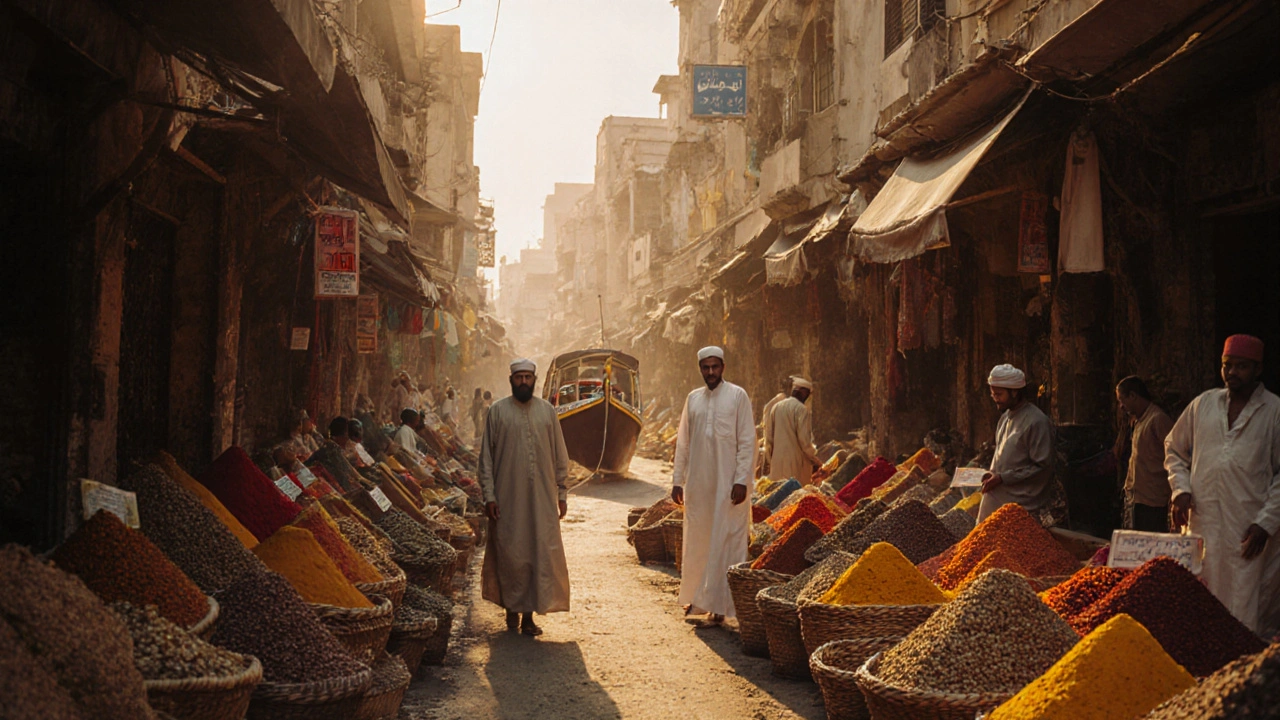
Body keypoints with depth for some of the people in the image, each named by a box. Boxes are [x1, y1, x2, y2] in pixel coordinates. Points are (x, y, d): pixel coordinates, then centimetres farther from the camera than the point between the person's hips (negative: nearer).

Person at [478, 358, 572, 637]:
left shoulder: (547, 411, 8)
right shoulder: (498, 411, 2)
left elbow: (560, 456, 11)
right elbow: (486, 457, 1)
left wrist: (561, 493, 6)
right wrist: (489, 495, -7)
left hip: (542, 497, 2)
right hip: (508, 496, -2)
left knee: (542, 553, -2)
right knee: (510, 553, 3)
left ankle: (529, 613, 5)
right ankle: (512, 607, 20)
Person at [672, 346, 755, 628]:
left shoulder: (737, 396, -3)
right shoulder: (693, 399, 10)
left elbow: (747, 441, -6)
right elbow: (683, 442, 13)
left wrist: (741, 480, -13)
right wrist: (677, 480, 9)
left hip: (727, 483, -5)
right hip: (698, 483, 5)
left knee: (723, 544, -3)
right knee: (697, 543, 11)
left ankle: (718, 607, 1)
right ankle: (697, 598, 24)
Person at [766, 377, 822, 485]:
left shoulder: (776, 407, 9)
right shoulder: (801, 409, -10)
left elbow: (768, 436, 14)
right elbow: (804, 439, -13)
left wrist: (770, 458, 23)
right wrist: (815, 461, -2)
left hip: (777, 461, 6)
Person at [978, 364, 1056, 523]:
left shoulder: (1037, 422, -14)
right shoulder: (1006, 417, 12)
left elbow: (1042, 468, -16)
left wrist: (1003, 478, -17)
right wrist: (992, 474, 5)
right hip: (997, 500, 8)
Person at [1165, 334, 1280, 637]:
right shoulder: (1203, 404, 10)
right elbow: (1174, 450, 20)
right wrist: (1180, 489, 4)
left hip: (1247, 531, -3)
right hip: (1201, 524, 4)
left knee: (1244, 612, -4)